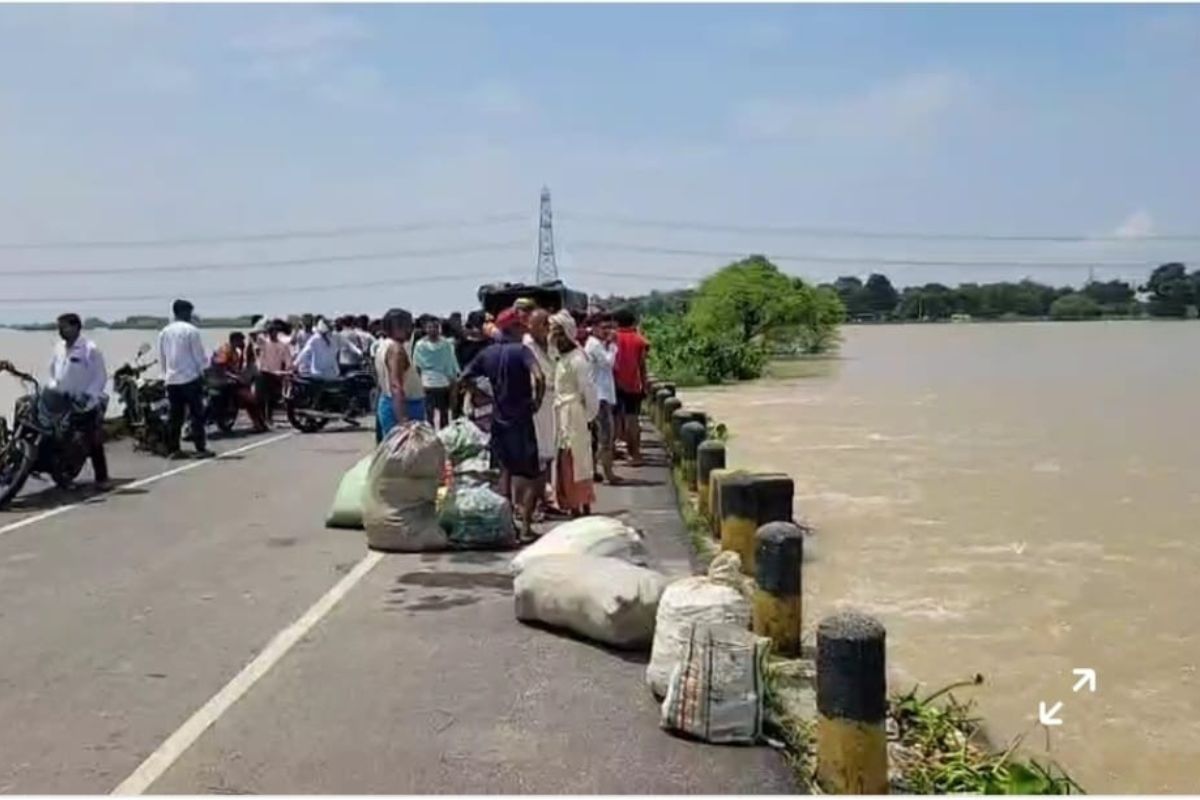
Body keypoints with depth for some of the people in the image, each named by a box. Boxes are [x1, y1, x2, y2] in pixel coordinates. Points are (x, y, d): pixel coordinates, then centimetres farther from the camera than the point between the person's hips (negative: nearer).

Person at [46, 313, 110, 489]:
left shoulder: (90, 349, -12)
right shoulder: (59, 347, 8)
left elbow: (101, 376, -11)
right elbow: (53, 370, 19)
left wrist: (88, 395, -20)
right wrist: (51, 387, 3)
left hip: (86, 405, -6)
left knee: (94, 443, -2)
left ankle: (101, 478, 4)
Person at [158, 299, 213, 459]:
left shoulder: (164, 332, 9)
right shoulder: (191, 330, -9)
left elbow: (161, 357, 12)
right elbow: (199, 355, -7)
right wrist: (202, 370, 7)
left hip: (171, 379, 6)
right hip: (190, 377, -6)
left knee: (174, 415, 8)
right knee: (196, 414, -1)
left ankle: (173, 449, 9)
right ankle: (201, 448, -3)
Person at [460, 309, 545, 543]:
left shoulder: (488, 353, 4)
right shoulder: (521, 350, -13)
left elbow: (465, 378, 7)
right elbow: (539, 377, -29)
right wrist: (537, 400, -14)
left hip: (498, 420, 6)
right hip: (520, 420, -6)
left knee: (506, 471, 21)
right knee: (530, 475, 3)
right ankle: (526, 527, -2)